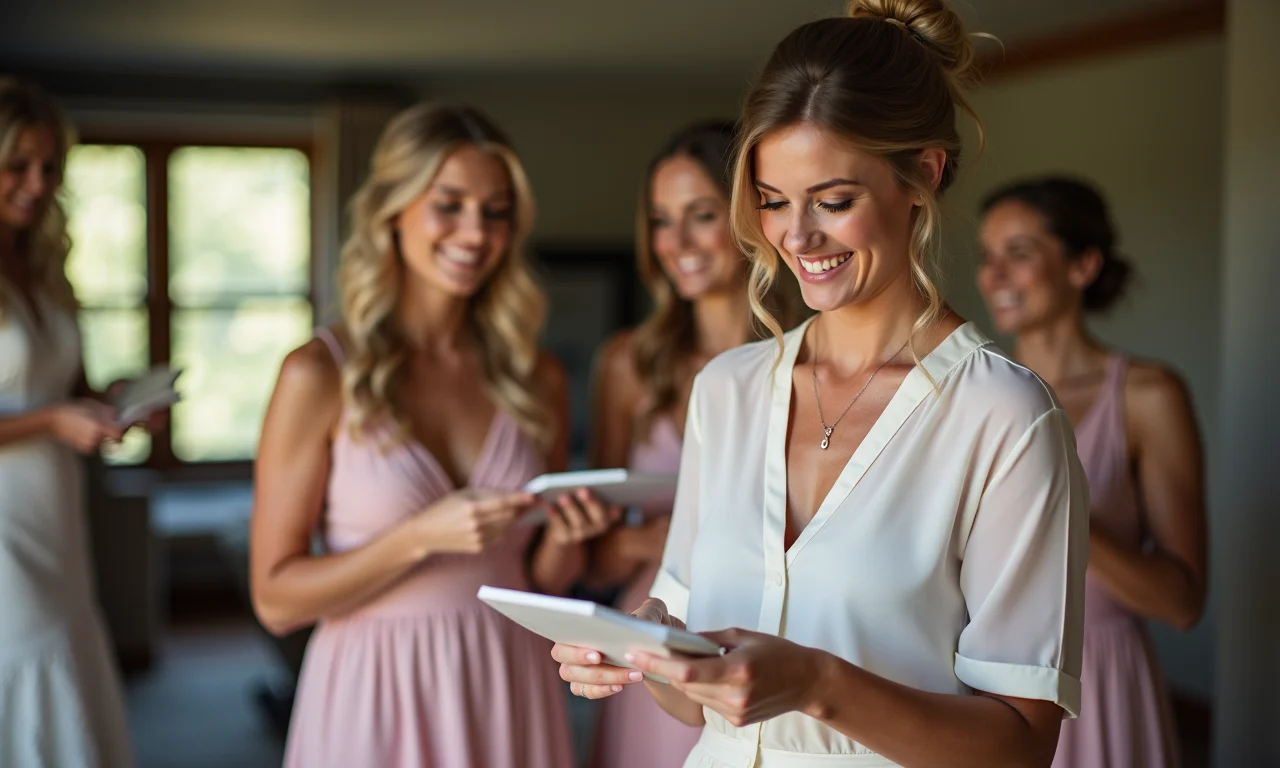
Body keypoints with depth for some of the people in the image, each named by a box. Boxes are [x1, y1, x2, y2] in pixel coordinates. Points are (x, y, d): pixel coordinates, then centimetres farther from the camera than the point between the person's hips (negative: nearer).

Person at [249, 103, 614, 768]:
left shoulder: (536, 378, 1)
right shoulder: (320, 375, -9)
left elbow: (542, 582, 10)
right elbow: (276, 598, -10)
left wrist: (564, 536, -10)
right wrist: (421, 536, -20)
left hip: (508, 697, 3)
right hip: (378, 697, -3)